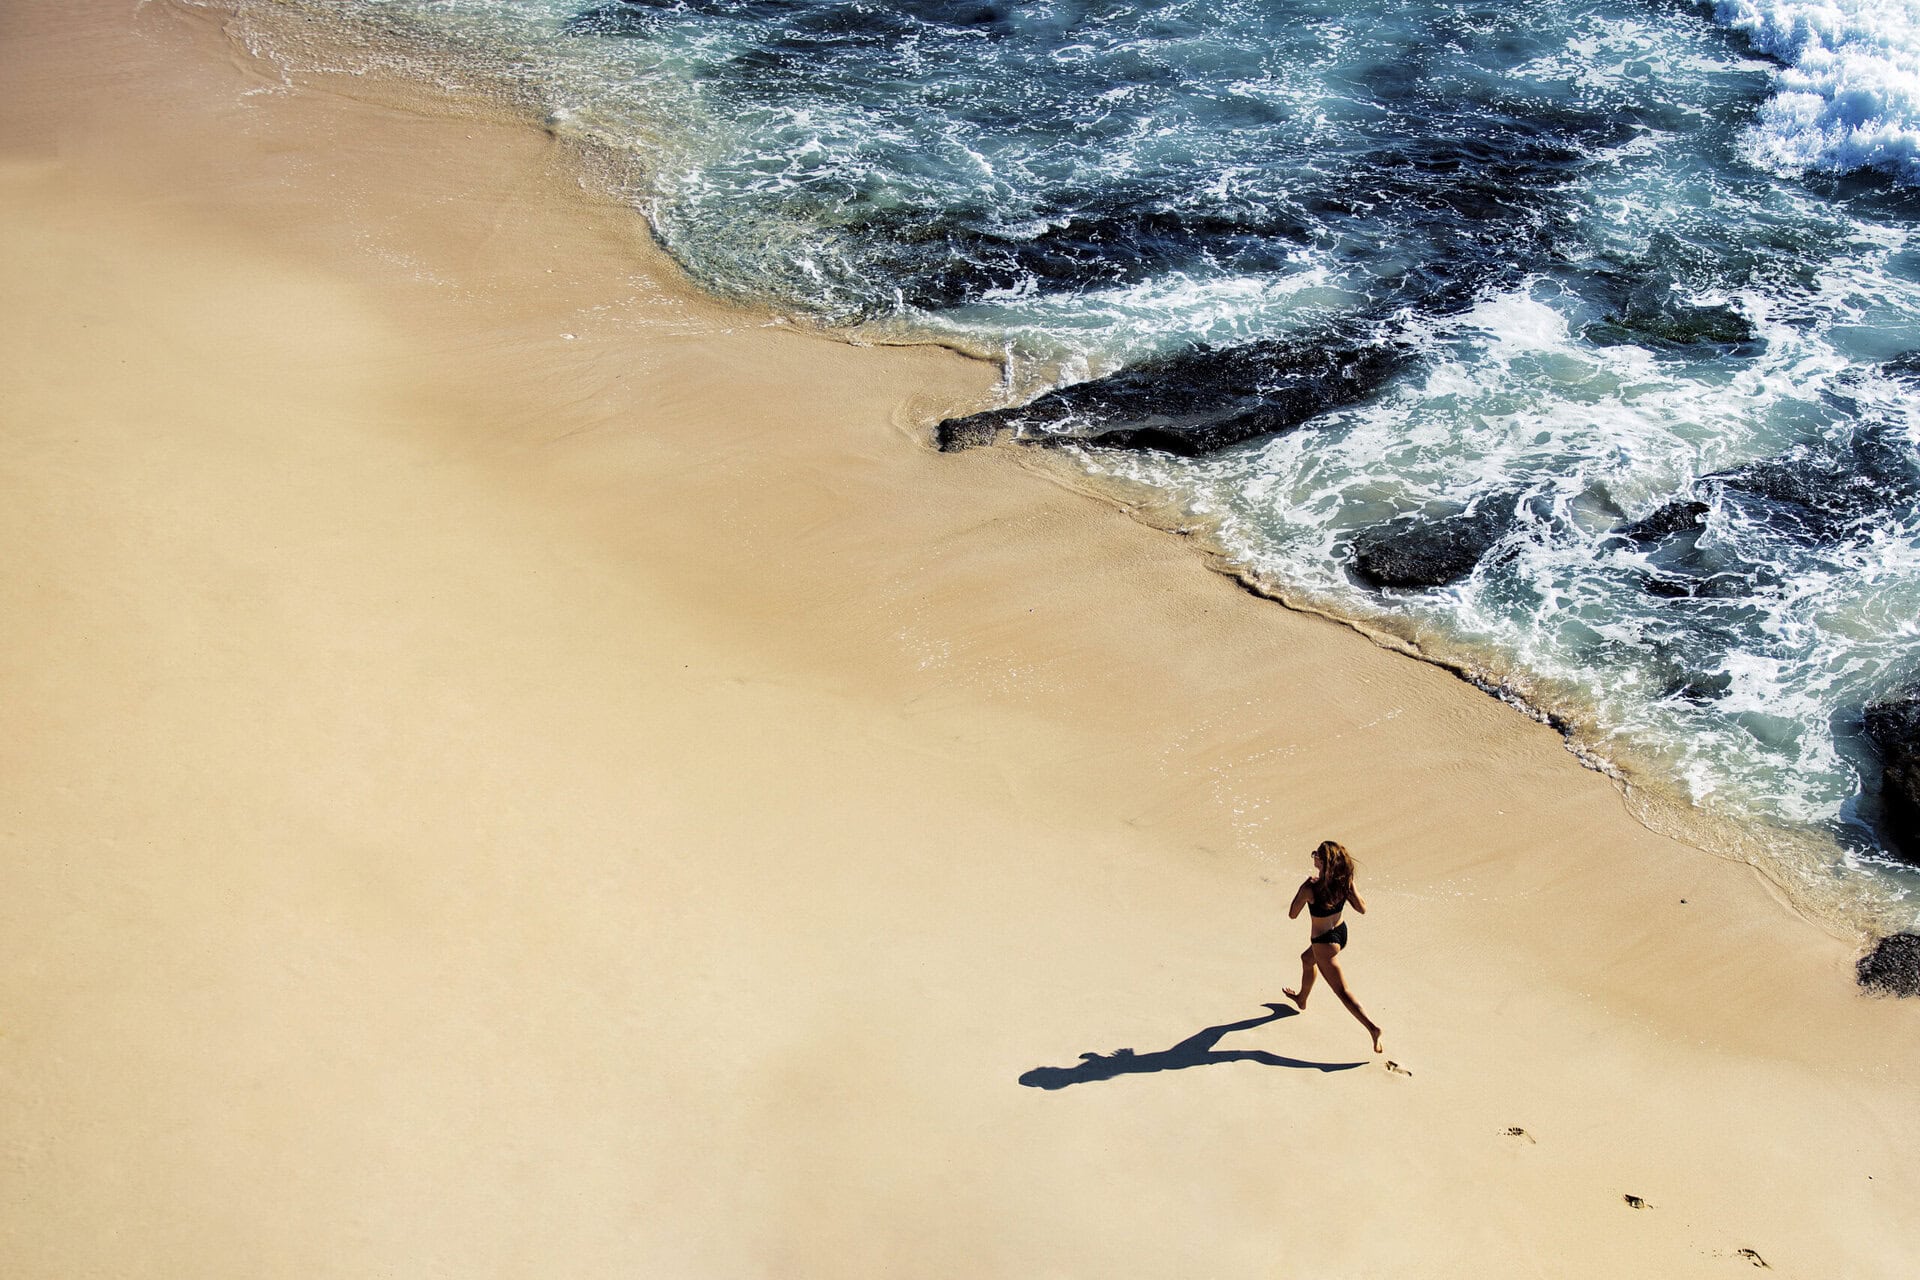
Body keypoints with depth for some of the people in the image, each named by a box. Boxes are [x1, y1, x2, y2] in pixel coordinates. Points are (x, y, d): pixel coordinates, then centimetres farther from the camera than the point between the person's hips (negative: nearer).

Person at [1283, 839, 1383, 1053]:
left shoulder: (1310, 889, -30)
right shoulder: (1344, 881, -15)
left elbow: (1292, 915, -14)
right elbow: (1362, 909, -6)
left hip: (1325, 942, -8)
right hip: (1341, 932, 8)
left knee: (1342, 991, 1)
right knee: (1307, 959, 35)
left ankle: (1373, 1027, -7)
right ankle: (1302, 998, 58)